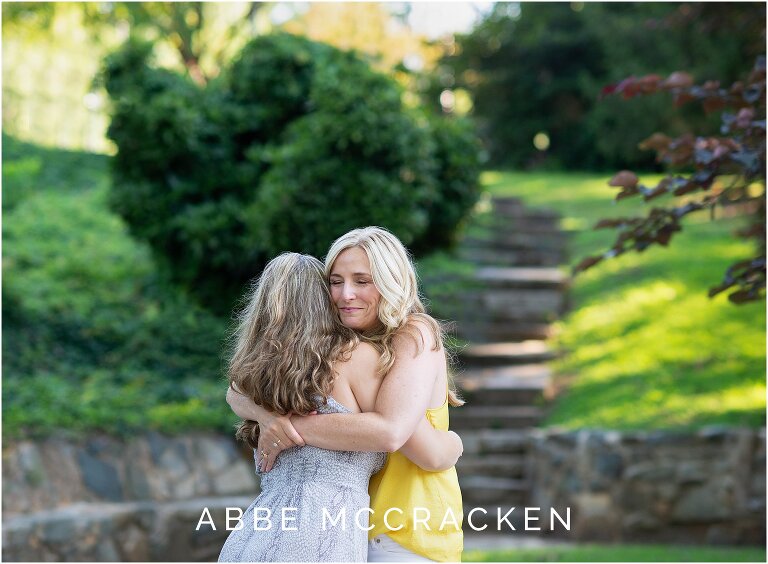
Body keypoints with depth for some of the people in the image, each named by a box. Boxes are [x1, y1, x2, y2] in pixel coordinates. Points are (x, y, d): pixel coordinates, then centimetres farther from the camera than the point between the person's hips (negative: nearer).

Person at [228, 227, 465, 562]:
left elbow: (390, 431, -27)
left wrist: (294, 428, -23)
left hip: (409, 533, -6)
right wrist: (266, 415, -23)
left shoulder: (415, 335, -13)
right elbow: (238, 393, -1)